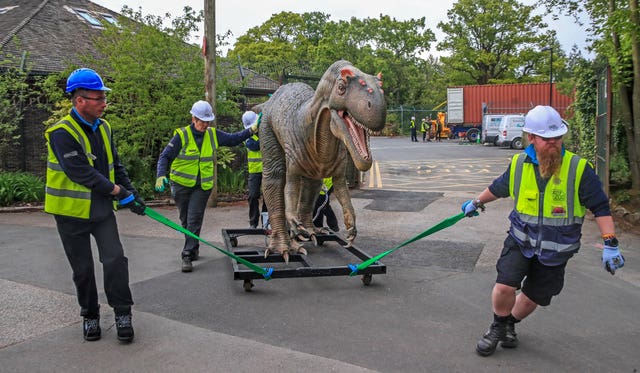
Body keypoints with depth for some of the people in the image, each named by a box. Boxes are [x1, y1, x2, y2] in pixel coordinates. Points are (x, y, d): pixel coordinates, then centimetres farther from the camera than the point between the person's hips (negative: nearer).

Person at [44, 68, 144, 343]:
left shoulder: (103, 128, 5)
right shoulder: (62, 133, -19)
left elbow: (115, 166, 13)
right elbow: (82, 174, -25)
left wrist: (132, 192, 1)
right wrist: (121, 193, -22)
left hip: (102, 209, 5)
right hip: (72, 212, -5)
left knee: (115, 258, -6)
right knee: (83, 269, 8)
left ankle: (122, 313, 7)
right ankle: (90, 315, 27)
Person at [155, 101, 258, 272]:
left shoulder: (213, 134, 3)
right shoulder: (182, 135, -10)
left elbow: (233, 139, 15)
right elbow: (165, 157, -10)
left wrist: (251, 130, 5)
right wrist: (161, 176, -24)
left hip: (202, 186, 1)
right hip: (181, 185, -1)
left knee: (195, 220, -7)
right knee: (186, 220, 11)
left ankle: (188, 256, -6)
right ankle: (193, 248, 32)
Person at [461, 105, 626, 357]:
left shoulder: (578, 168, -15)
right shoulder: (518, 165, -8)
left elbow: (600, 207, -11)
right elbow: (499, 188, 13)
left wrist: (610, 245, -17)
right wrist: (476, 203, 27)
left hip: (555, 251, 0)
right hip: (521, 240, 0)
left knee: (532, 298, 12)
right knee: (504, 287, -16)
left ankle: (510, 324, 44)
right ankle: (498, 327, 15)